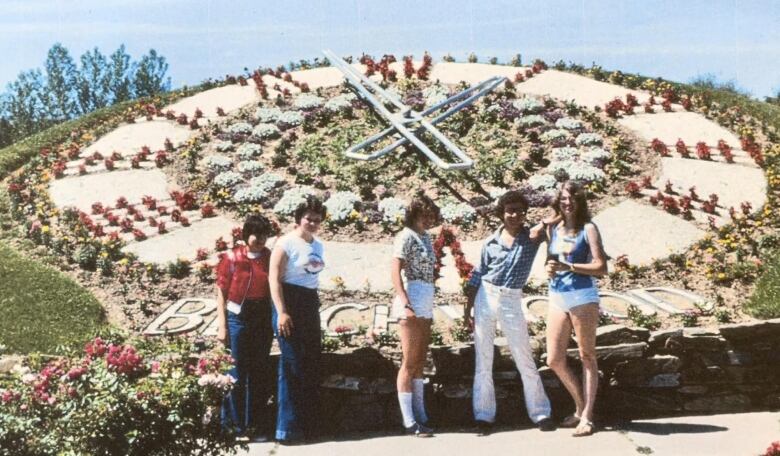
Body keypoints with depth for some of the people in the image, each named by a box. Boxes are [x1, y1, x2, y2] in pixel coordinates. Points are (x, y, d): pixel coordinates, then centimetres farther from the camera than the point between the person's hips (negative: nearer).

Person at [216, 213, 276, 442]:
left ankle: (255, 424, 20)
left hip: (263, 320, 3)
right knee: (238, 373, 4)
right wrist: (222, 326, -6)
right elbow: (221, 293, -2)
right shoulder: (232, 259, -4)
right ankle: (234, 424, 16)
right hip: (238, 320, -3)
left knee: (259, 372, 9)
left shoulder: (270, 258, 3)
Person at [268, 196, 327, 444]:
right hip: (290, 302, -8)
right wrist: (281, 312, -21)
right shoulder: (286, 243, -10)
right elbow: (274, 279, -14)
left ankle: (308, 424, 21)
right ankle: (288, 428, 2)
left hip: (311, 303, 8)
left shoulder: (318, 245, 13)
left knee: (312, 364, 10)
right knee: (293, 365, -6)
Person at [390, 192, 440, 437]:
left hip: (425, 304, 9)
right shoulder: (406, 236, -10)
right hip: (412, 302, -9)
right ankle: (409, 422, 1)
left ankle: (420, 417, 19)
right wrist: (405, 303, -29)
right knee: (410, 363, -4)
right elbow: (395, 271, -18)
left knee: (419, 363, 12)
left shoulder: (425, 237, 14)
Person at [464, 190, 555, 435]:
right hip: (485, 298, 2)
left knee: (525, 360, 4)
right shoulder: (491, 242, 4)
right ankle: (484, 415, 13)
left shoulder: (531, 237, 1)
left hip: (511, 302, -1)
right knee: (483, 359, 5)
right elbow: (477, 276, 8)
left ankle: (540, 413, 14)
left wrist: (547, 222, -28)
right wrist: (467, 308, 4)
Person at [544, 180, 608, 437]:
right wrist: (550, 269, 3)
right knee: (554, 360, 5)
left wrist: (568, 266, -18)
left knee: (587, 357, 3)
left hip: (582, 297, -6)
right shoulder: (552, 229, 10)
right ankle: (580, 407, 24)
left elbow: (601, 267, -11)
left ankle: (586, 417, 7)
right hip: (557, 298, 6)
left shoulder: (588, 229, -5)